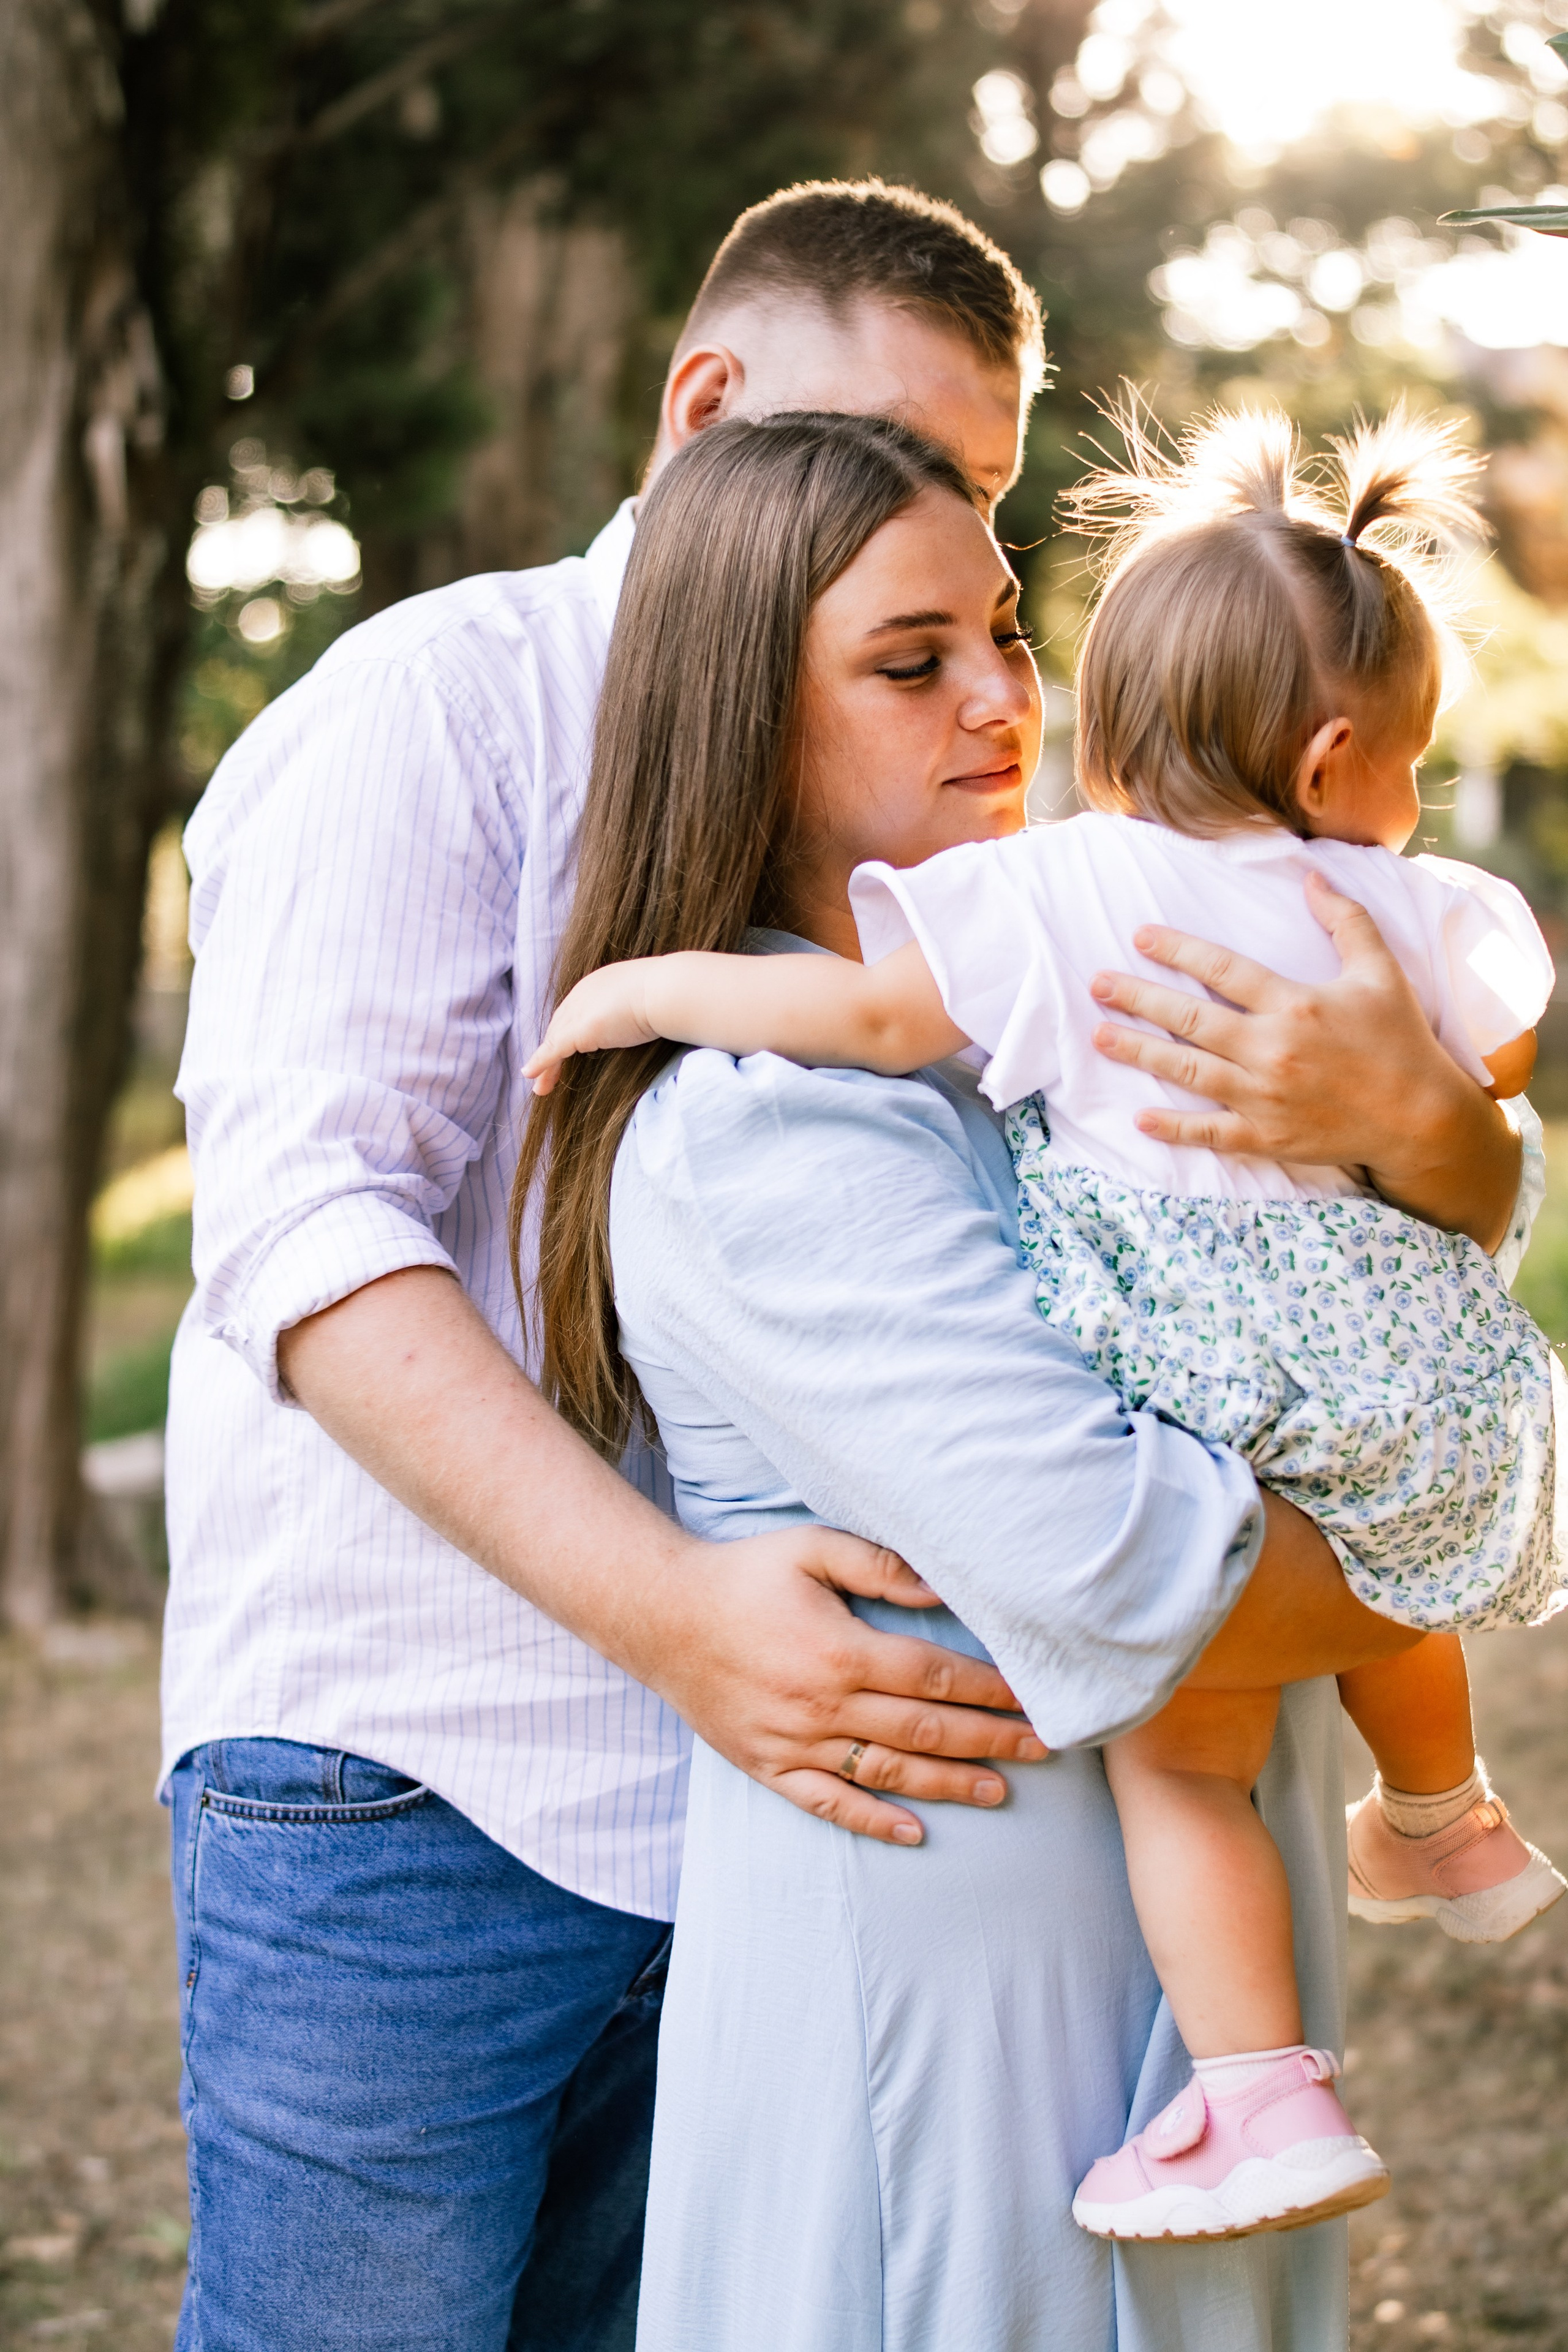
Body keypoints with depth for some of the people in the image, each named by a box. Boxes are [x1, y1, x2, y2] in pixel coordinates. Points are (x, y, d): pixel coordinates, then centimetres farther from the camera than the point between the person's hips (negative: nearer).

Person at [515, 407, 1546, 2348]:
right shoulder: (747, 1119, -20)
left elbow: (1452, 1232, 9)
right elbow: (1109, 1568, -26)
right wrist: (1398, 1596, -9)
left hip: (1193, 1906, 8)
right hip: (943, 1941, -8)